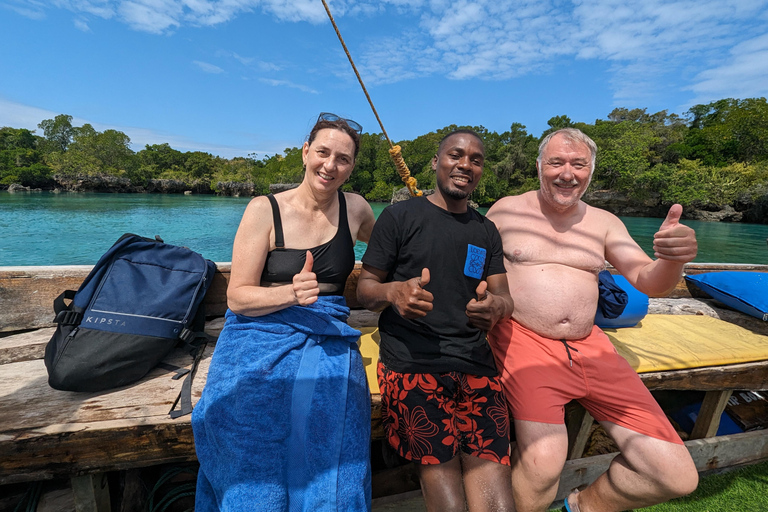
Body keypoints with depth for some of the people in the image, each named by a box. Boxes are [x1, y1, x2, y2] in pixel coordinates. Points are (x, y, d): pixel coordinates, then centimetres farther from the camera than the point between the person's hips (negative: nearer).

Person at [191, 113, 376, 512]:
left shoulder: (356, 209, 4)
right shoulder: (265, 209, -4)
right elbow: (237, 296, -7)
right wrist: (292, 293, -23)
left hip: (327, 346, 2)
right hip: (261, 348, -1)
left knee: (328, 460, -12)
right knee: (256, 465, -8)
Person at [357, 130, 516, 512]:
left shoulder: (486, 231, 18)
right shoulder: (399, 216, 4)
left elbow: (504, 298, 14)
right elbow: (365, 289, 4)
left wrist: (495, 306, -10)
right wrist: (395, 292, -18)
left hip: (475, 363, 4)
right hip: (411, 362, -3)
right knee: (440, 464, -19)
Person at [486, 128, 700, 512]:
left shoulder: (603, 223, 11)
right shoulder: (506, 210, 3)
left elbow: (649, 282, 5)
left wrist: (671, 258, -19)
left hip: (588, 345, 5)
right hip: (523, 339, -4)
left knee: (677, 476, 0)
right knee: (543, 463, -28)